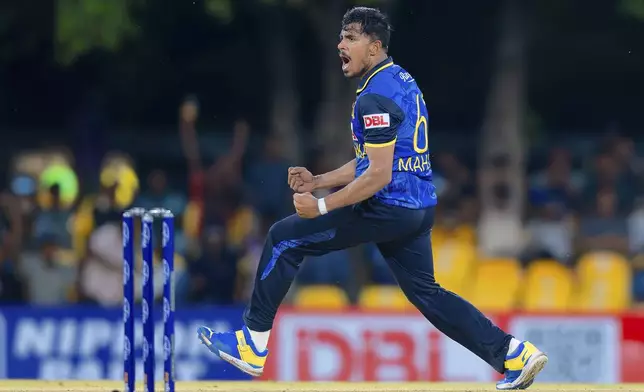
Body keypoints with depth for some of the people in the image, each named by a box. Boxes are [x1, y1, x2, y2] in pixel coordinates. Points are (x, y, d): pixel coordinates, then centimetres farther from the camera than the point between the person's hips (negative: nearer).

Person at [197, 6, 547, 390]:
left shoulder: (375, 96, -15)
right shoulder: (402, 81, 16)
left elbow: (379, 175, -21)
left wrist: (321, 206, -15)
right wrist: (318, 181, 17)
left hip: (388, 209, -9)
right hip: (420, 209, 9)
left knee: (284, 239, -2)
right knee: (426, 292, 18)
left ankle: (253, 344, 1)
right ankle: (514, 354, 10)